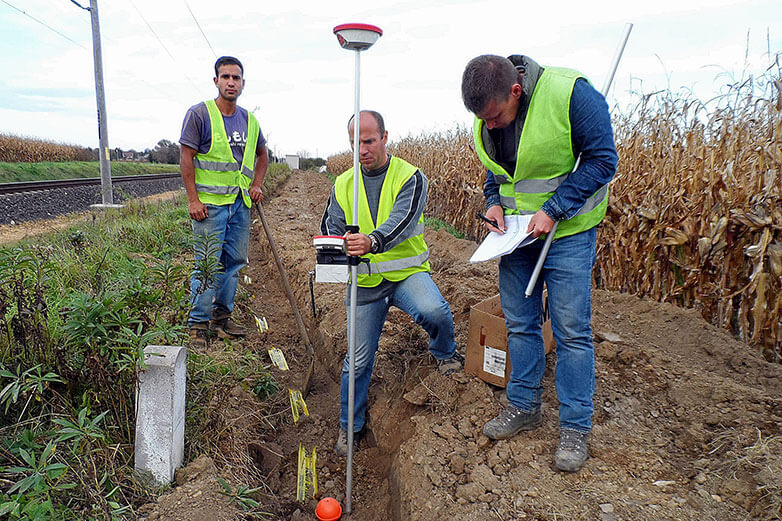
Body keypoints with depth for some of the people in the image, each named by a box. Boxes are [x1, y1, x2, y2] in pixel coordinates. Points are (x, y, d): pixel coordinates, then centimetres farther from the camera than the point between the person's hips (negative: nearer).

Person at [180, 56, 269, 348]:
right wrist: (193, 199, -13)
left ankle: (222, 317, 24)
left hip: (241, 203, 6)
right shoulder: (199, 114, -4)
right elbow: (186, 157, -7)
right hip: (209, 203, -6)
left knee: (234, 262, 10)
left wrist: (257, 185, 12)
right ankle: (198, 324, 8)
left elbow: (262, 155, 27)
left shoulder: (250, 121, 13)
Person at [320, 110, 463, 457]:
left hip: (407, 272, -2)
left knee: (434, 311, -34)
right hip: (365, 281, 3)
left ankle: (445, 352, 3)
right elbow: (330, 228, -2)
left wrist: (372, 240, -46)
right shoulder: (343, 185, 5)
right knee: (359, 360, 7)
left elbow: (403, 219, -25)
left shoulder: (410, 177, -8)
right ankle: (351, 426, 31)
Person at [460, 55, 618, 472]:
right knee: (519, 324, 11)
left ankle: (575, 428, 13)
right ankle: (524, 406, 29)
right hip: (516, 230, 6)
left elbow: (602, 160, -16)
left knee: (571, 331, -2)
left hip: (567, 231, -5)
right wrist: (494, 202, -3)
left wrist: (553, 209, -21)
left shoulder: (571, 94, -21)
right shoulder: (487, 115, -1)